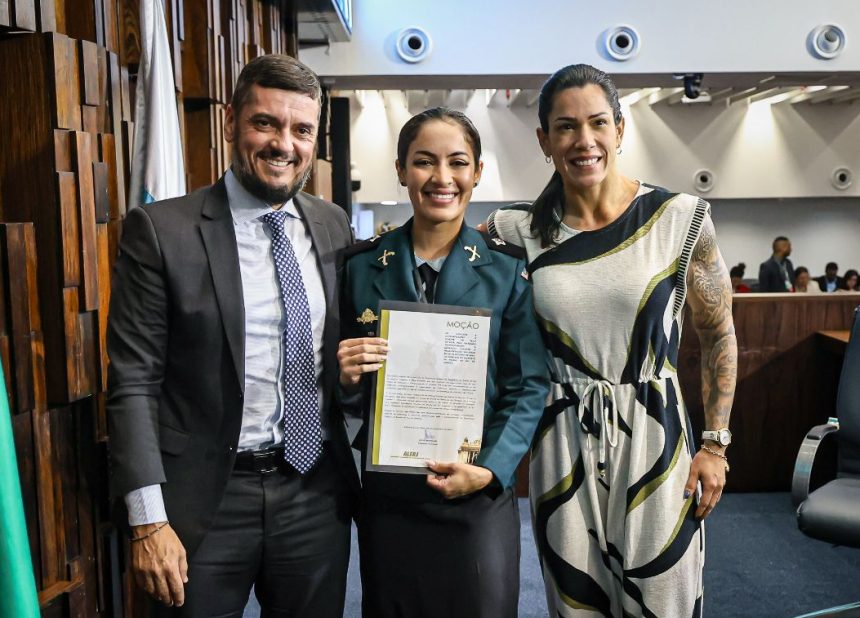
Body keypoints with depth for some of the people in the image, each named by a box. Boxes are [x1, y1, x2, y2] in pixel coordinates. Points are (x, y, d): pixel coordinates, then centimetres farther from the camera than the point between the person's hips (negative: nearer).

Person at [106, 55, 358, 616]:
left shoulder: (334, 226, 4)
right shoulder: (161, 230, -9)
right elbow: (133, 381, -9)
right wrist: (148, 521, -12)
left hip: (317, 492, 4)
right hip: (207, 500, -3)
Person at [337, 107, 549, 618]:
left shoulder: (508, 268, -4)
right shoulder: (362, 266, 1)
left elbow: (529, 386, -4)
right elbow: (348, 389, 8)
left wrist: (490, 470, -15)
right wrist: (345, 377, -14)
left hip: (480, 499, -1)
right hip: (387, 498, 2)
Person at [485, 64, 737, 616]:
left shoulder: (681, 220, -5)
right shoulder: (518, 231, -3)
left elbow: (719, 335, 3)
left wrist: (715, 444, 2)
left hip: (653, 438, -1)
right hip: (563, 446, 1)